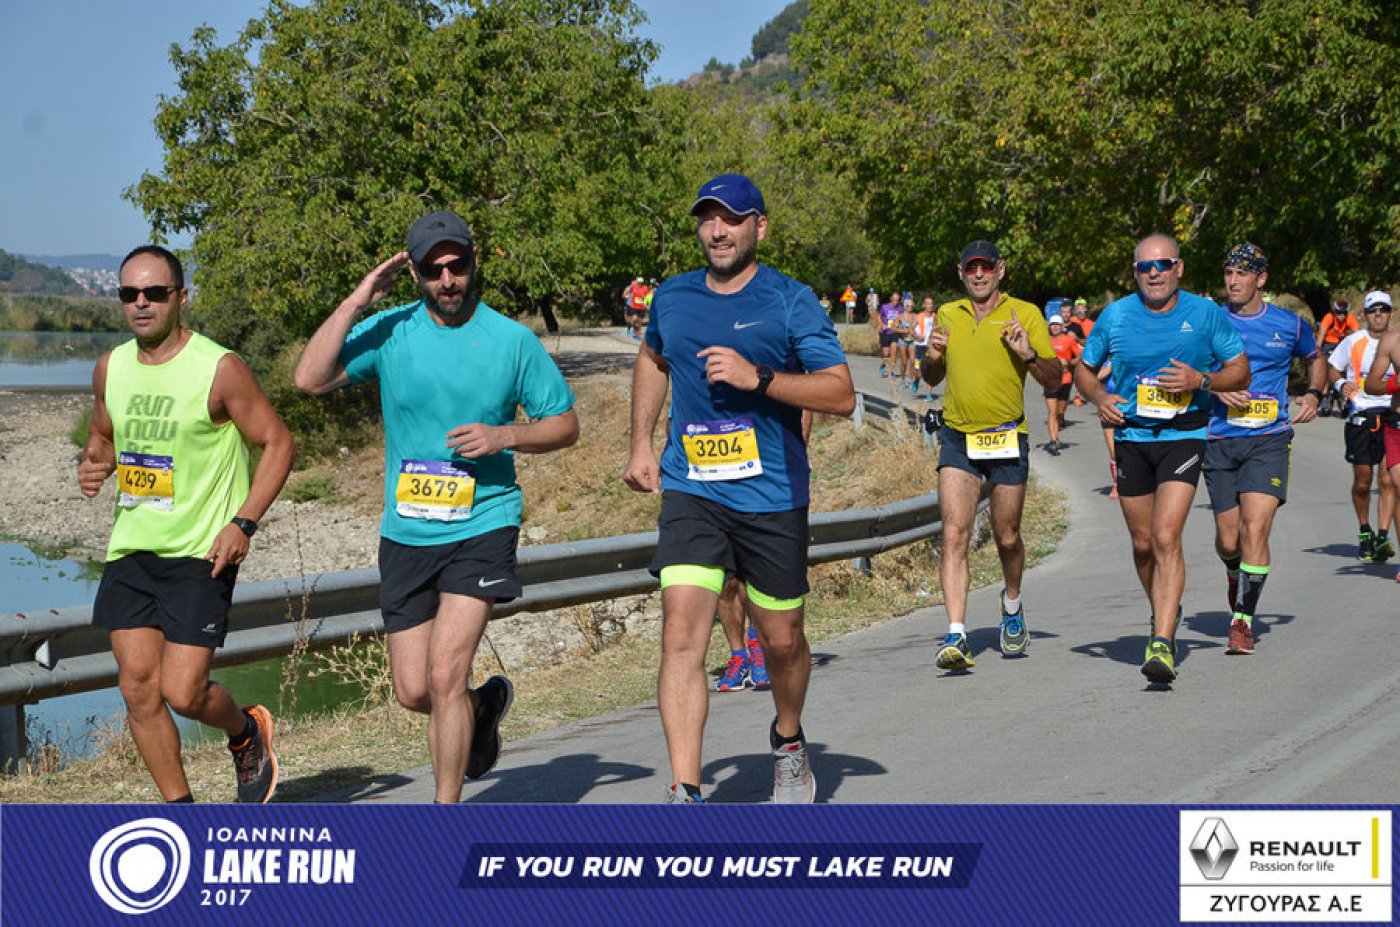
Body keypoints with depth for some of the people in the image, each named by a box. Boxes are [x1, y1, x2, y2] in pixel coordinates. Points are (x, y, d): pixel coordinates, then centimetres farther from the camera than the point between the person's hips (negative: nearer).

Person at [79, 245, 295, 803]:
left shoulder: (220, 369, -11)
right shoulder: (110, 368, 6)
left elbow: (278, 443, -6)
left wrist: (243, 523, -14)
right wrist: (93, 465, -1)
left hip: (201, 554, -5)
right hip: (129, 549, 5)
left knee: (183, 692, -10)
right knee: (138, 688, 2)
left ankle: (246, 734, 24)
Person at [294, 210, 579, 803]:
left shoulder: (512, 340, -2)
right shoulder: (389, 331, 0)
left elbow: (565, 424, 5)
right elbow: (311, 379, -12)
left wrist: (505, 436, -13)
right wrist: (356, 302, -16)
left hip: (482, 528, -3)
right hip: (405, 533, 3)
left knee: (444, 677, -14)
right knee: (413, 692, 8)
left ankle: (446, 806, 2)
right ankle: (483, 704, 42)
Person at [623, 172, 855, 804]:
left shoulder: (790, 302, -5)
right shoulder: (673, 297, 8)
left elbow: (841, 395, -10)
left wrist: (758, 377, -22)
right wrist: (641, 445, 21)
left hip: (772, 497, -2)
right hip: (690, 493, 2)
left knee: (781, 639, 12)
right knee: (681, 635, -14)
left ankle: (789, 742, 43)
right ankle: (684, 793, -16)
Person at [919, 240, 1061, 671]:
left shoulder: (1025, 314, 0)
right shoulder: (947, 315, 10)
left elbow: (1055, 378, 0)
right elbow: (932, 378, 22)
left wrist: (1028, 355, -19)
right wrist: (933, 357, 0)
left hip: (1006, 439, -2)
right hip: (958, 439, 2)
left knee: (1007, 538, 9)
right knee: (954, 534, -12)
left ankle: (1012, 607, 39)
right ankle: (956, 636, -16)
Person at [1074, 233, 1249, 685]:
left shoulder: (1205, 313, -2)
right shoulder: (1114, 316, 2)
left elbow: (1240, 371, 4)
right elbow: (1083, 368, 14)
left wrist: (1201, 380, -15)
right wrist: (1100, 398, -7)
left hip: (1184, 436, -3)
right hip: (1131, 436, 3)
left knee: (1166, 538, -17)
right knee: (1143, 543, 11)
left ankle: (1163, 644, -21)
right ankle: (1166, 612, 38)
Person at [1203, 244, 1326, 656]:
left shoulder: (1289, 324, 5)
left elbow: (1316, 360, 24)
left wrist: (1313, 394, 5)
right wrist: (1215, 386, -10)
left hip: (1269, 440, -1)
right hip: (1220, 440, 1)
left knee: (1254, 530, -16)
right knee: (1228, 540, 5)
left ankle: (1243, 619, -7)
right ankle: (1235, 574, 41)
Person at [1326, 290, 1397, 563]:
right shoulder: (1353, 342, 3)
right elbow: (1332, 369, 11)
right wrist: (1341, 384, -10)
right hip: (1360, 415, 0)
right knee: (1362, 482, 4)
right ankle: (1364, 532, 25)